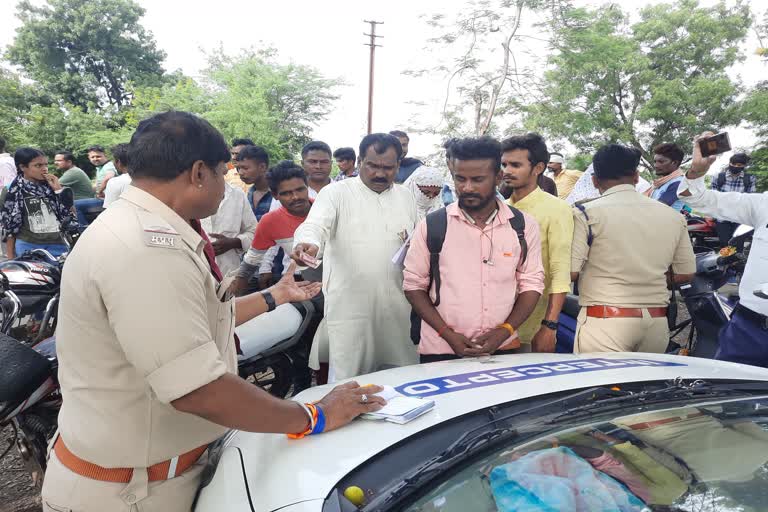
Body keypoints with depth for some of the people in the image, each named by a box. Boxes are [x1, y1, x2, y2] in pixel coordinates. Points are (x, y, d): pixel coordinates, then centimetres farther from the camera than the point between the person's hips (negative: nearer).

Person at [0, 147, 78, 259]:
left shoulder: (50, 186, 9)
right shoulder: (15, 191, 1)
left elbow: (69, 213, 6)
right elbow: (9, 225, 2)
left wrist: (58, 190, -5)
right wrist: (11, 258, -1)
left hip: (56, 245, 3)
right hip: (28, 247, -3)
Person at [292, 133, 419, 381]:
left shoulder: (405, 197, 13)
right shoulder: (336, 193, -1)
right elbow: (315, 225, -18)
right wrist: (308, 243, -40)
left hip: (396, 305, 4)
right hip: (349, 303, -4)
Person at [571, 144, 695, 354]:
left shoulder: (587, 213, -8)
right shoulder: (673, 216, 7)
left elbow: (571, 272, -11)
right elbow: (685, 273, 11)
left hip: (605, 321, -5)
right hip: (657, 321, 5)